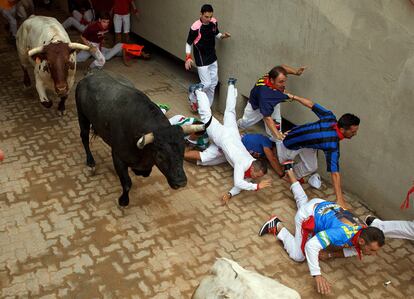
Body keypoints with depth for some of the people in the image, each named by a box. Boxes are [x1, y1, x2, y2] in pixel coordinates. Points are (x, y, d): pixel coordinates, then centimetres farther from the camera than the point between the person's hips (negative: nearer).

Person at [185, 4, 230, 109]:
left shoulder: (214, 23, -6)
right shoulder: (195, 27, -23)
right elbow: (188, 44, -12)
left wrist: (223, 36, -8)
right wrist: (188, 58, -24)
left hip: (212, 58, 7)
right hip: (201, 60, -7)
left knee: (213, 82, 12)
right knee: (206, 84, -7)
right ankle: (192, 98, 21)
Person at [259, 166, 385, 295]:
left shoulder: (363, 232, -22)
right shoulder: (342, 233, -44)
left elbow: (354, 249, -1)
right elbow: (311, 245, -45)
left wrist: (329, 254, -19)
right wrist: (317, 275, -45)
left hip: (321, 205, 7)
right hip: (307, 215, -7)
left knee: (303, 201, 39)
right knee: (298, 256, -6)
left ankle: (289, 170, 54)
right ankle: (277, 226, 6)